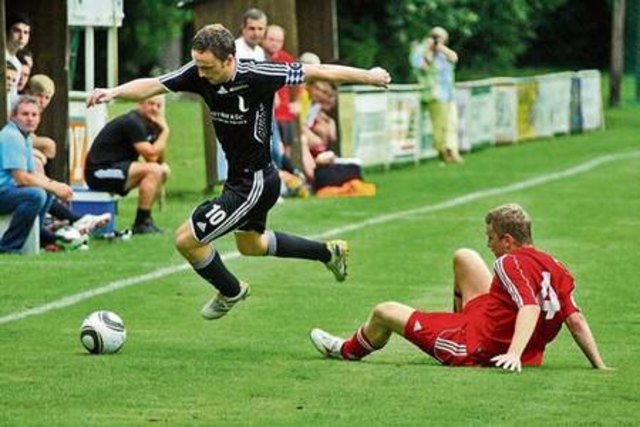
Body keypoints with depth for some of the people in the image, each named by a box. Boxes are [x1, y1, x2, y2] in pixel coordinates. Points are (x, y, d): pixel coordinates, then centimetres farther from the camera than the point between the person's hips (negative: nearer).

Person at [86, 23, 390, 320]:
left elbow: (317, 72, -19)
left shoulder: (257, 76, -29)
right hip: (238, 177, 8)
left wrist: (369, 76, -9)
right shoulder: (199, 74, -13)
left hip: (254, 183, -8)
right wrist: (114, 92, -40)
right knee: (250, 245, 31)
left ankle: (231, 291, 21)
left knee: (187, 239, -7)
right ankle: (328, 253, 49)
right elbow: (152, 85, -20)